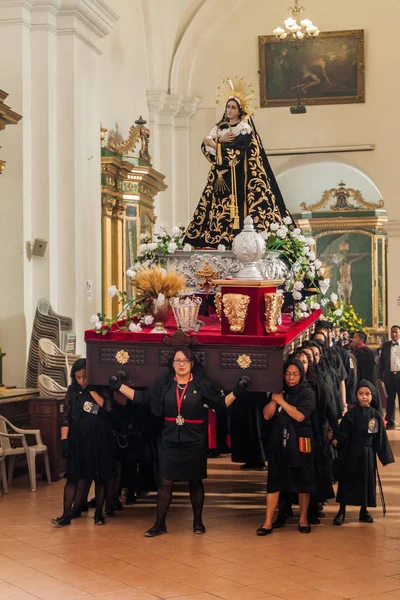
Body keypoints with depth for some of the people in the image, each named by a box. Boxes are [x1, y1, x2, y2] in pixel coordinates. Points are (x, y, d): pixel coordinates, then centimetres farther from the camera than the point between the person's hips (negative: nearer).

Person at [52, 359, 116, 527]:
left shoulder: (101, 389, 0)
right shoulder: (72, 391, 3)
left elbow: (108, 407, -16)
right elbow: (66, 417, 1)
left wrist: (92, 390, -15)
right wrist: (64, 440, -7)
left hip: (100, 440, 0)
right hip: (78, 439, 0)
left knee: (101, 477, 5)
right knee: (74, 476, -3)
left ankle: (99, 513, 15)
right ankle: (67, 514, -4)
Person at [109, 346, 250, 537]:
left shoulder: (202, 384, -3)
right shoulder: (164, 383, 1)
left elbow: (220, 403, -3)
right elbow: (142, 397, 4)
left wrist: (236, 392, -16)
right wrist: (119, 386, 0)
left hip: (195, 441, -1)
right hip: (170, 440, 1)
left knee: (195, 481, 9)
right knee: (165, 482, 1)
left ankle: (198, 521, 23)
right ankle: (160, 524, 8)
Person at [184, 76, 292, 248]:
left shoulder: (245, 125, 4)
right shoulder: (219, 127, 19)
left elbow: (242, 143, -14)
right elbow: (205, 145, 7)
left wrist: (217, 144, -6)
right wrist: (221, 140, -11)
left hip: (239, 171, -5)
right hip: (222, 172, 5)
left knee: (237, 201, -13)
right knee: (221, 203, -3)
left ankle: (237, 234, -18)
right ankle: (220, 236, -6)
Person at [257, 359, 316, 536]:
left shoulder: (307, 393, -2)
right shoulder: (279, 391, 10)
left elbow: (299, 416, -16)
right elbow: (267, 415, 1)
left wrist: (281, 400, -13)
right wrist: (275, 397, -10)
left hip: (299, 443, -3)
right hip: (278, 442, 3)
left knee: (302, 481, 5)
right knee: (274, 481, -1)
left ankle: (303, 519, 19)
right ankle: (268, 522, 0)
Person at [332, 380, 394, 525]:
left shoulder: (375, 415, 0)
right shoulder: (351, 413, -6)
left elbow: (381, 437, 3)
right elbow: (343, 433, -9)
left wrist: (384, 456, 3)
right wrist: (337, 441, -27)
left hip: (368, 454, 2)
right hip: (351, 453, -2)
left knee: (366, 482, 9)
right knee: (347, 481, 3)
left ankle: (364, 511, 23)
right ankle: (342, 511, 11)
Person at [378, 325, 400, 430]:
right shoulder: (385, 345, 9)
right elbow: (382, 361, 9)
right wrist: (380, 376, 4)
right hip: (389, 376, 2)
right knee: (390, 400, 8)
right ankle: (390, 422, 14)